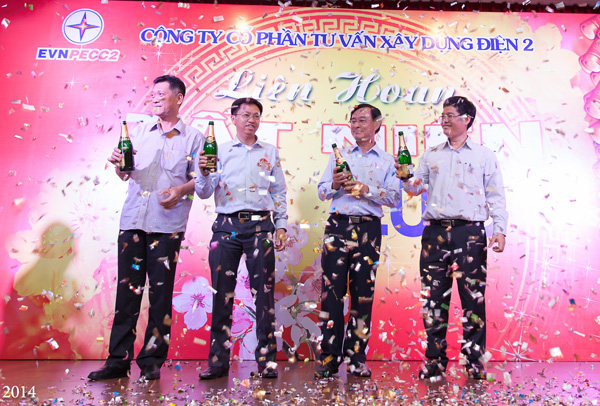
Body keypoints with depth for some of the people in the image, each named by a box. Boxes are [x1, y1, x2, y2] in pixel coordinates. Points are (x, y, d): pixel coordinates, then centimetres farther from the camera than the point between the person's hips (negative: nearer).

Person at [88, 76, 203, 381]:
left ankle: (151, 360, 12)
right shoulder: (139, 132, 19)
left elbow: (200, 179, 2)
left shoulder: (192, 137, 8)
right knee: (127, 289, 4)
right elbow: (126, 175, 18)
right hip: (132, 219, 3)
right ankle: (118, 360, 14)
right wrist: (119, 164, -2)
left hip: (167, 224, -3)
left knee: (160, 291, 1)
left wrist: (181, 190, -16)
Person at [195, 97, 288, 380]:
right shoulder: (220, 151, 12)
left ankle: (266, 359, 11)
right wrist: (203, 172, -12)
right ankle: (218, 360, 13)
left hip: (260, 225, 0)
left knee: (264, 293, 0)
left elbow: (279, 192, 14)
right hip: (226, 225, 0)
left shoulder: (270, 152, 15)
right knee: (222, 292, 1)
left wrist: (281, 226, 6)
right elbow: (204, 193, 7)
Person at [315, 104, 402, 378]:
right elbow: (321, 192, 13)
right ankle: (329, 358, 6)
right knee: (331, 290, -3)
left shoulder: (387, 160, 12)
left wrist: (368, 190, -11)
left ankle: (357, 358, 14)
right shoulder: (339, 156, 17)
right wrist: (334, 185, -8)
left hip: (368, 228, -1)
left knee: (363, 292, 2)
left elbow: (395, 198, 2)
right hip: (338, 225, 1)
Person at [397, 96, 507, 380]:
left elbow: (495, 196, 7)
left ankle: (474, 362, 12)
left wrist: (500, 229, -3)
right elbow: (417, 188, 15)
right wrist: (406, 178, -5)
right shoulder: (431, 156, 18)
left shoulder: (485, 156, 11)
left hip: (469, 232, -2)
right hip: (435, 231, 2)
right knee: (434, 298, 3)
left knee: (473, 298, 0)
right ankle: (434, 362, 13)